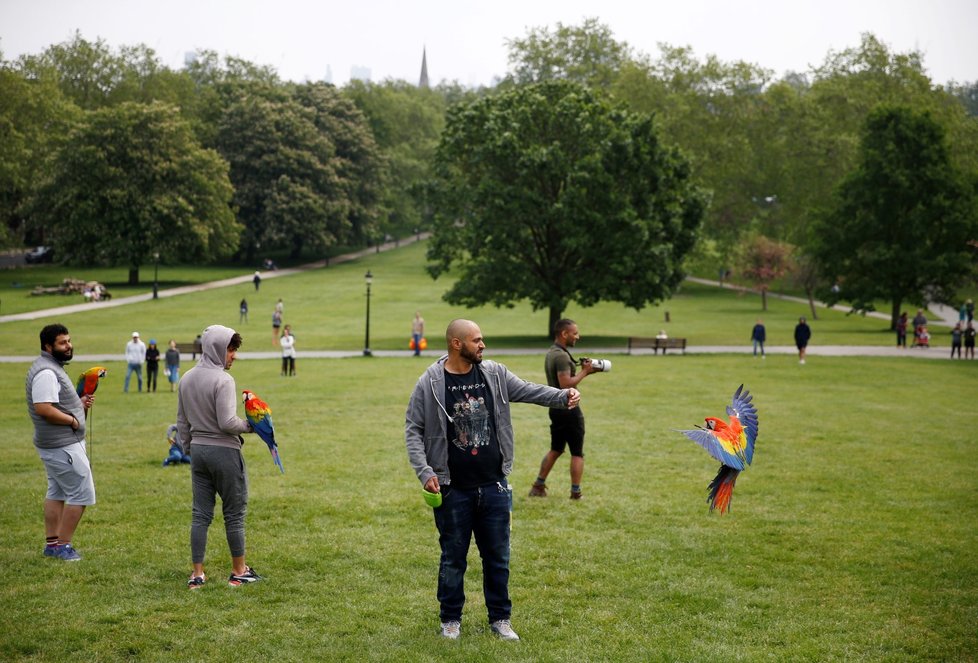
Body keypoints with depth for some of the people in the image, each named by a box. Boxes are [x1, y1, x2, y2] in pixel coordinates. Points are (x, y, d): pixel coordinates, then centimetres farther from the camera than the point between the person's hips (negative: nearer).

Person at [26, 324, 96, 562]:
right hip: (63, 446, -11)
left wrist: (79, 404, 6)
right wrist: (73, 420, -19)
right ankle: (63, 544, 0)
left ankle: (52, 542, 22)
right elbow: (43, 408, -28)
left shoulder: (53, 368, 15)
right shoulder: (46, 372, -20)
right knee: (81, 494, -7)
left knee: (56, 493, 16)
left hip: (56, 444, 11)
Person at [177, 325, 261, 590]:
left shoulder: (186, 379, 8)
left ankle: (197, 574, 11)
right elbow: (227, 423, -21)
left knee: (201, 514, 9)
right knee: (235, 513, 6)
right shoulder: (222, 380, -16)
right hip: (224, 451, -7)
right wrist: (249, 425, -5)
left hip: (198, 450, 7)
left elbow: (182, 422, 14)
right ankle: (239, 571, 14)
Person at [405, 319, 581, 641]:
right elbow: (413, 430, -4)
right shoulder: (430, 383, -7)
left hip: (494, 487, 3)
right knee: (453, 559, 9)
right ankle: (451, 620, 24)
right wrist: (424, 472, -13)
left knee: (498, 557, 11)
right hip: (453, 490, -3)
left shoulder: (495, 374, 3)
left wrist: (562, 396, -16)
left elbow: (528, 391, 2)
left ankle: (500, 618, 24)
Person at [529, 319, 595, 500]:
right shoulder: (561, 356, -19)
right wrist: (584, 372, -16)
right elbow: (566, 384, -27)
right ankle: (576, 492, 3)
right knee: (577, 453, 1)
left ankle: (538, 486, 19)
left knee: (556, 449, 18)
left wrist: (583, 371, 7)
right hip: (568, 409, -9)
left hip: (556, 408, 9)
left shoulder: (550, 353, 12)